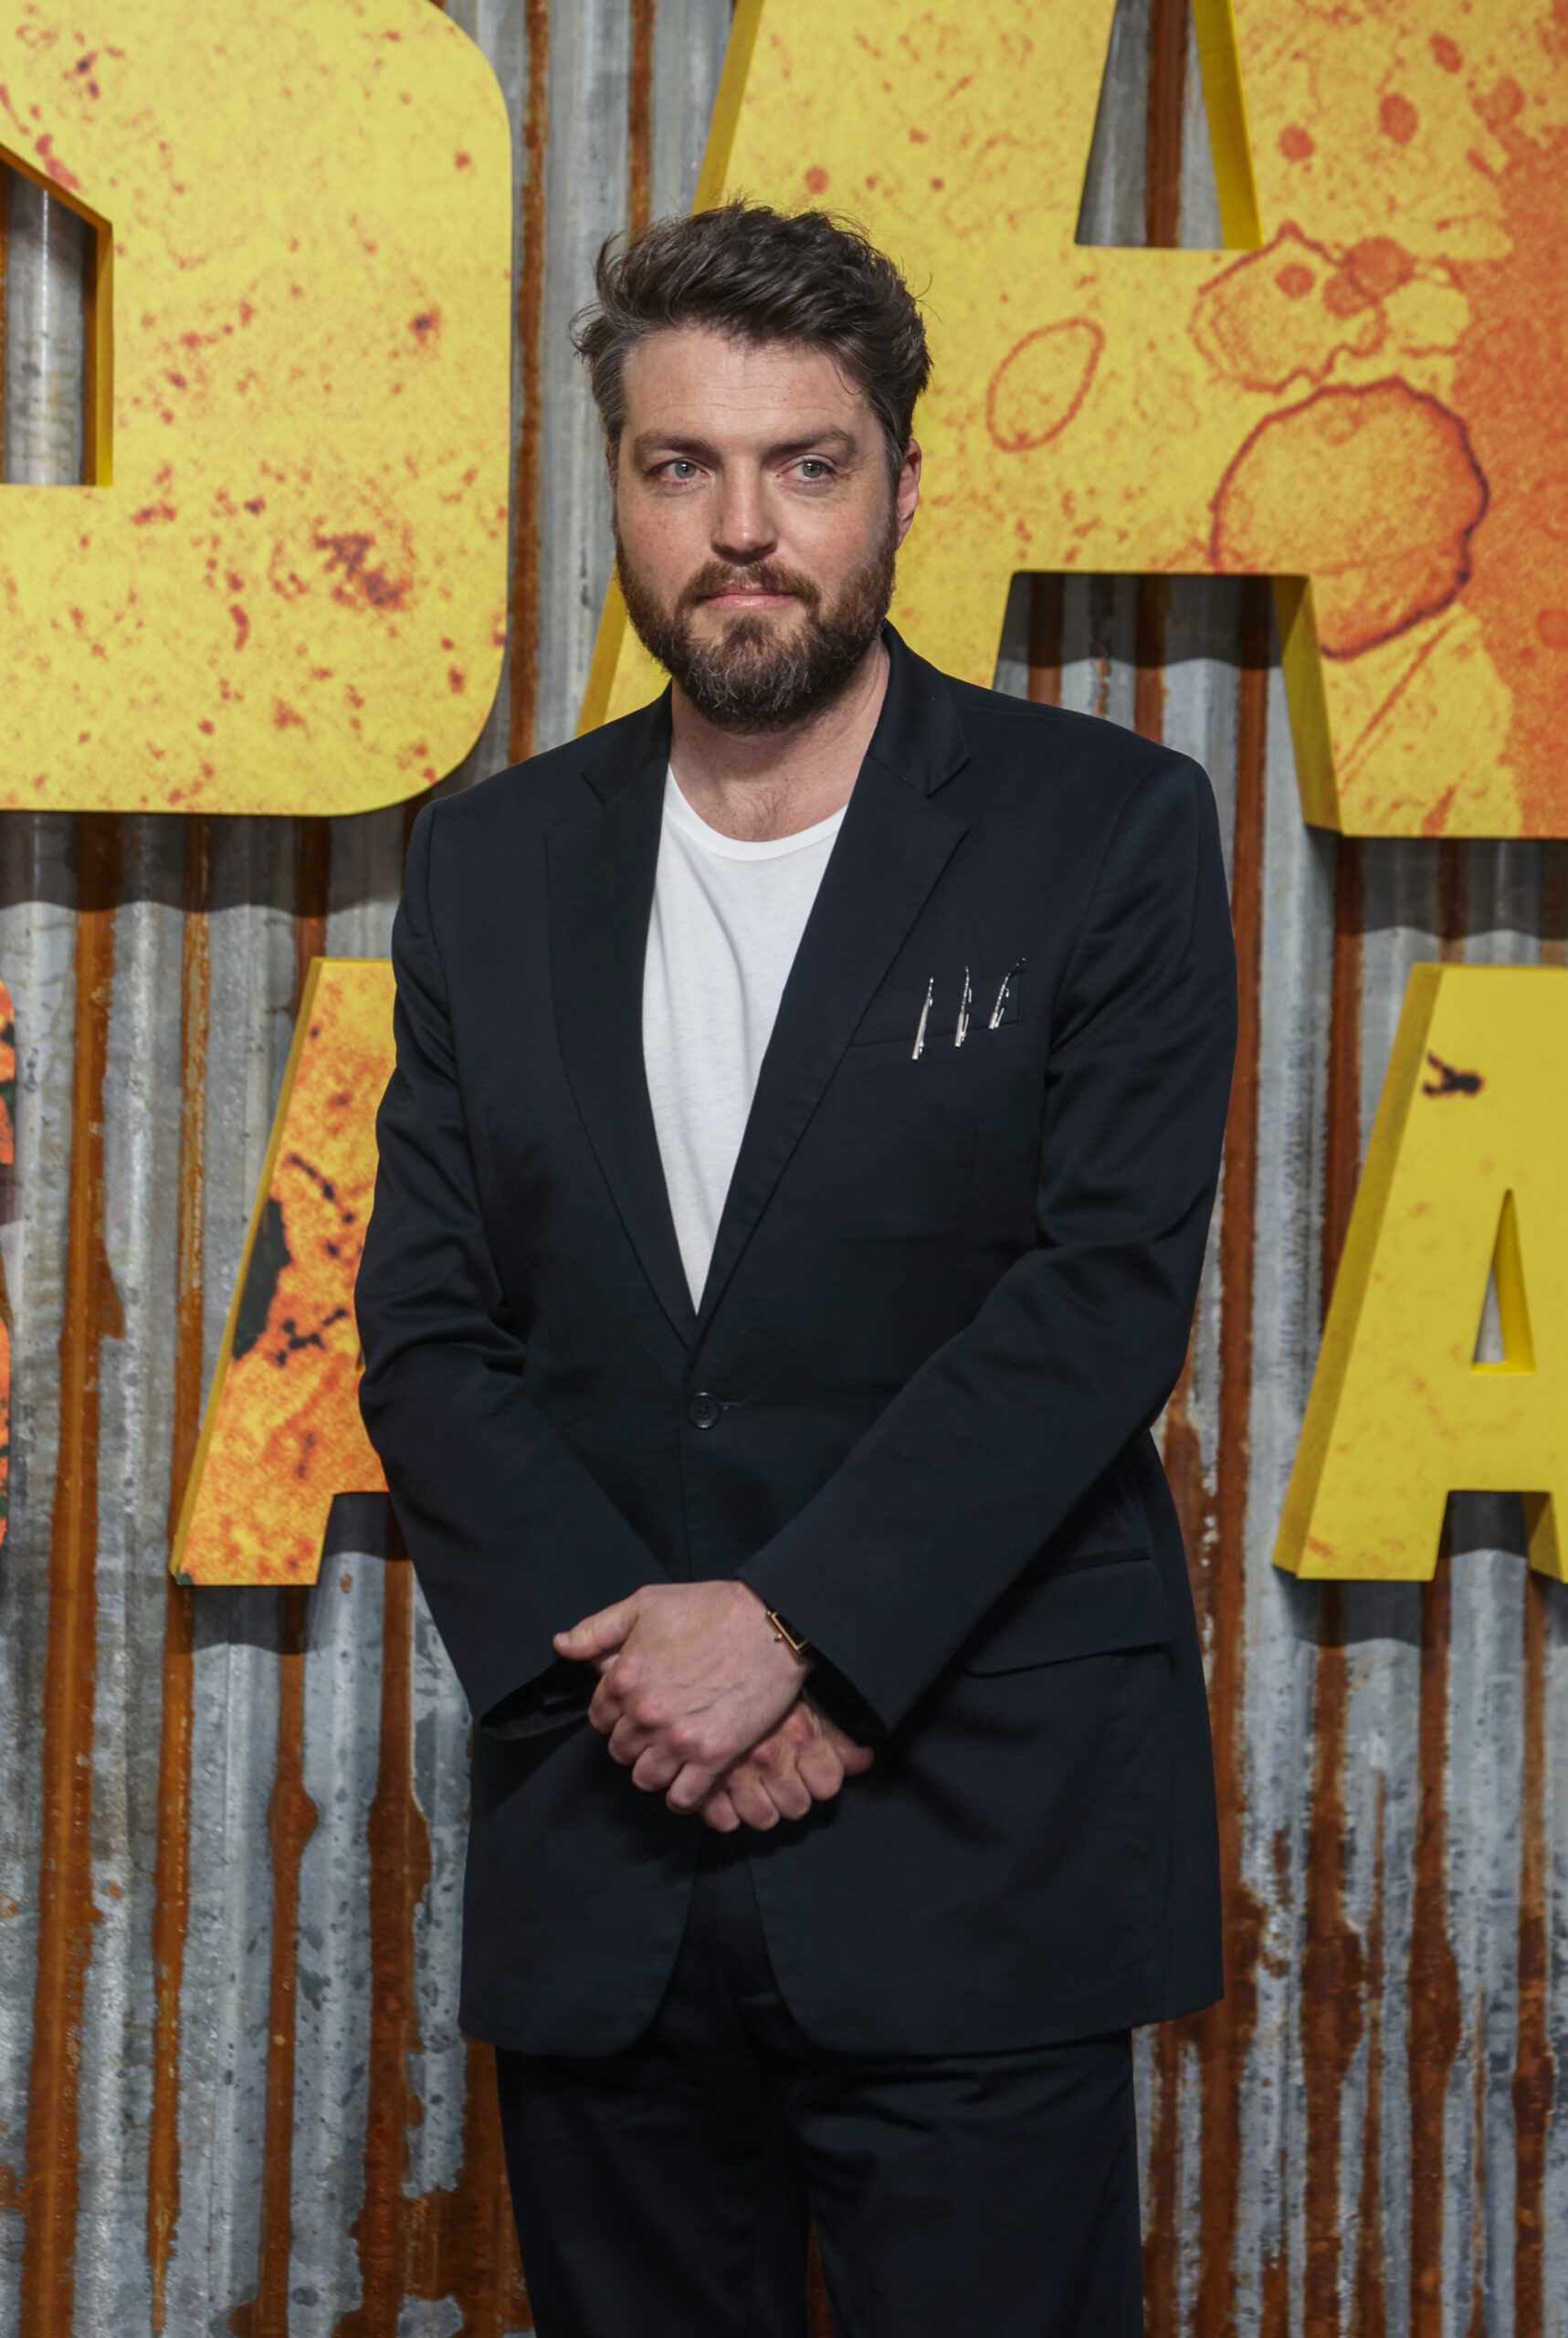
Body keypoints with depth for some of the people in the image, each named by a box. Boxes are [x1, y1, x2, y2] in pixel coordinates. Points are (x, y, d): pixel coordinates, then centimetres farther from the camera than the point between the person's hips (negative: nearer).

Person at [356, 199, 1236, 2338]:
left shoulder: (1106, 832, -2)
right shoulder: (496, 863, 9)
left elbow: (1108, 1294, -10)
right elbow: (429, 1334, 5)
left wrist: (789, 1624, -17)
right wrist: (616, 1658, -10)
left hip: (973, 1855, -3)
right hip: (599, 1863, 3)